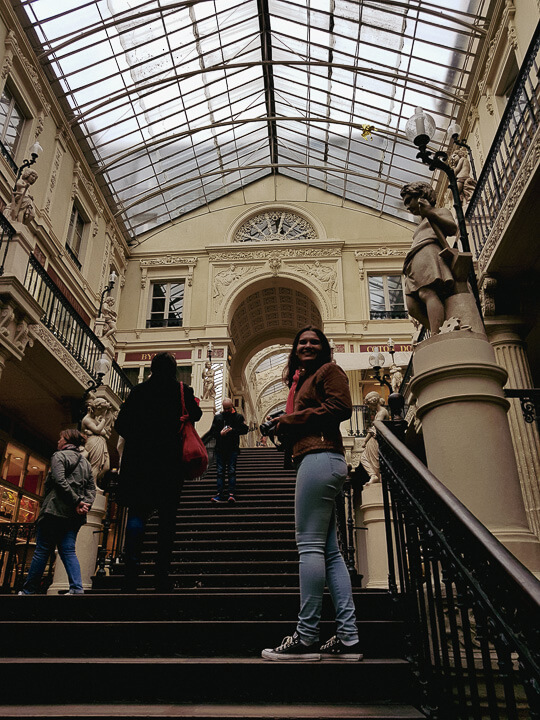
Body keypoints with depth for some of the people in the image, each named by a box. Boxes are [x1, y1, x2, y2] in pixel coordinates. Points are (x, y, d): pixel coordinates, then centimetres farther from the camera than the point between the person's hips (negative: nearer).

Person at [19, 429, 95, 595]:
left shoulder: (59, 456, 0)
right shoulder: (86, 463, 21)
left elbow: (60, 481, -15)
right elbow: (91, 489, 10)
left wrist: (77, 502, -15)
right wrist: (85, 504, -4)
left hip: (56, 510, -6)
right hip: (74, 515, 6)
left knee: (42, 551, 2)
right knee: (68, 551, 3)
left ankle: (28, 591, 10)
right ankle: (77, 589, -10)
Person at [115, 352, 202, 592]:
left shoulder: (138, 391, 3)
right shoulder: (183, 391, 0)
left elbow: (121, 424, 2)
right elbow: (196, 415, 9)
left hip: (139, 459, 1)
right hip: (171, 461, -1)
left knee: (137, 512, 8)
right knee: (167, 516, 5)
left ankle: (132, 569, -7)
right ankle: (162, 573, 4)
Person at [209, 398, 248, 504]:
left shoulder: (238, 416, 8)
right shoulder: (218, 417, 15)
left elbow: (245, 429, 0)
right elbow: (212, 432, 12)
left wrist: (233, 430, -13)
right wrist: (220, 434, -8)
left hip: (233, 448, -2)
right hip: (220, 448, 3)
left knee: (232, 471, -7)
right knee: (220, 471, 1)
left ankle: (231, 494, -8)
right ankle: (220, 494, 1)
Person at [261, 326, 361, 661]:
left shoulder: (329, 370, 5)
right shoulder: (304, 380, 29)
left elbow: (341, 406, -12)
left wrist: (291, 419, -7)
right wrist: (285, 426, 5)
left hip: (320, 457, -10)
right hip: (318, 460, 10)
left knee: (310, 545, -11)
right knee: (329, 551, 5)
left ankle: (306, 638, -7)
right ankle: (349, 638, 8)